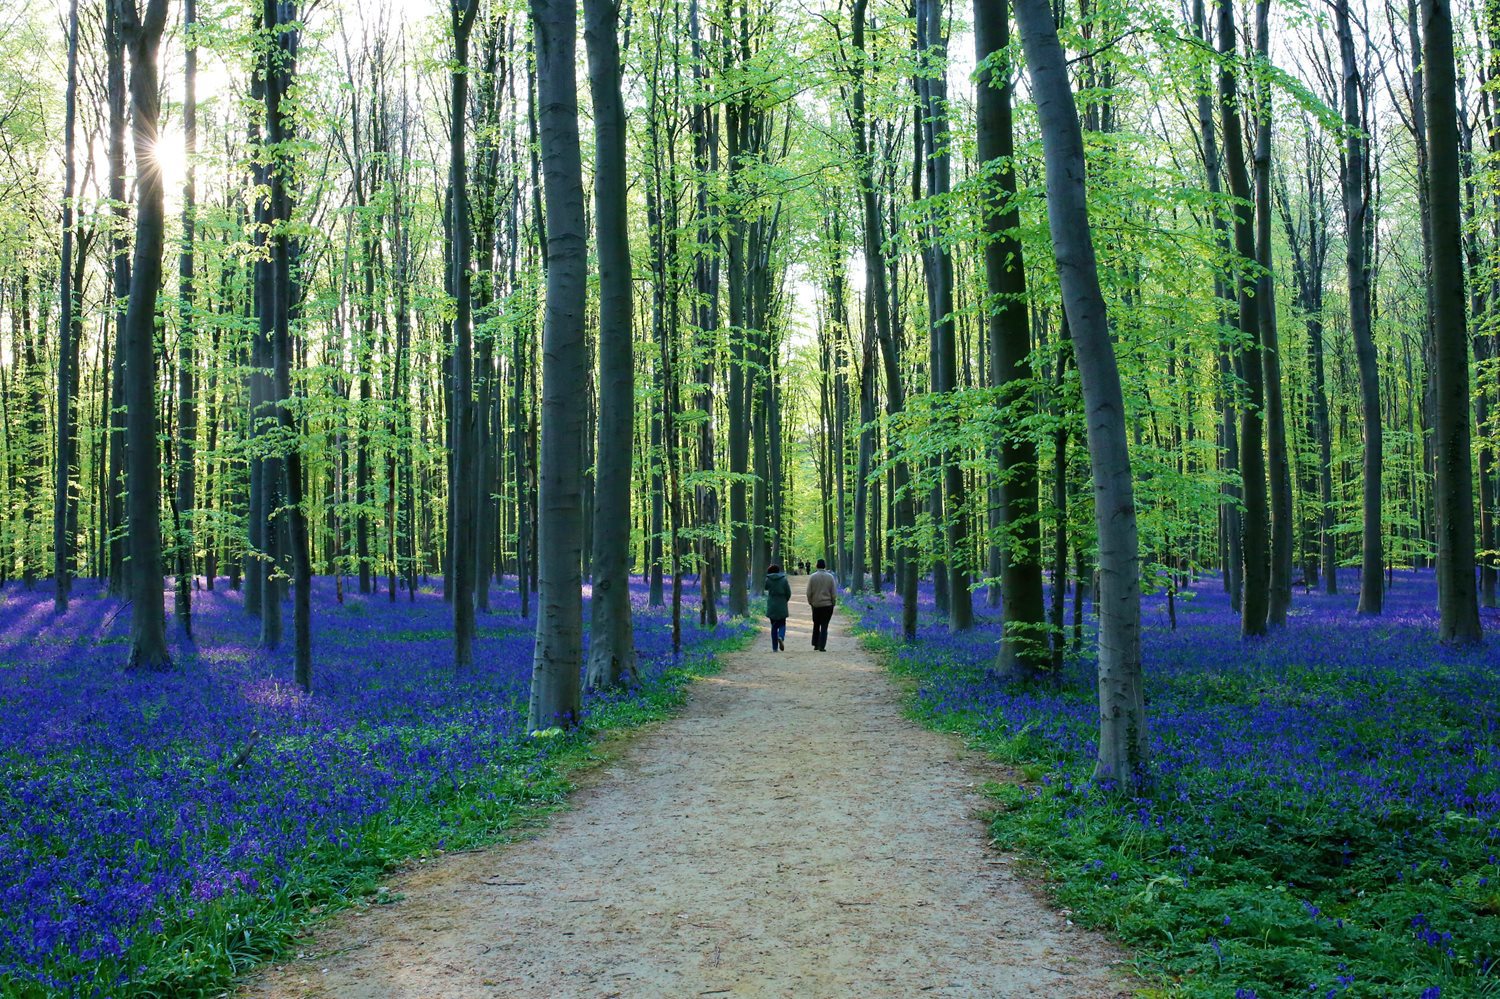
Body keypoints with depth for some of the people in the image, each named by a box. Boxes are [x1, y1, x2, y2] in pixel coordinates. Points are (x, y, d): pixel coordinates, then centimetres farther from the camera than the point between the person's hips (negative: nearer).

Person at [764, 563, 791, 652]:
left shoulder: (768, 580, -5)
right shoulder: (784, 580, -5)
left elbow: (765, 588, 16)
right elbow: (788, 593, -3)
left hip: (771, 607, 1)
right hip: (782, 607, -1)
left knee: (774, 626, 9)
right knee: (782, 624, 12)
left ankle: (774, 648, 5)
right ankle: (781, 637, -20)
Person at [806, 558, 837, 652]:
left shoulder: (812, 577, -5)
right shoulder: (830, 577, -5)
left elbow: (809, 592, -3)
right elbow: (834, 593, -4)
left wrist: (810, 602, 11)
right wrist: (833, 603, 8)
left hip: (816, 605, 1)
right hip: (827, 605, -1)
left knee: (816, 625, 16)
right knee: (824, 626, 1)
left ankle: (816, 644, 17)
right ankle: (822, 646, -5)